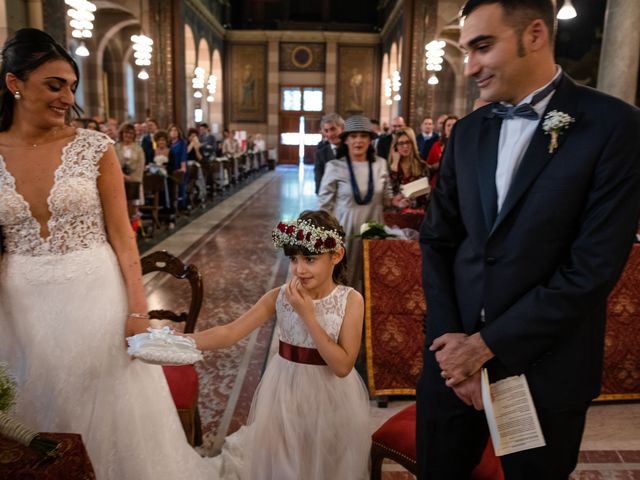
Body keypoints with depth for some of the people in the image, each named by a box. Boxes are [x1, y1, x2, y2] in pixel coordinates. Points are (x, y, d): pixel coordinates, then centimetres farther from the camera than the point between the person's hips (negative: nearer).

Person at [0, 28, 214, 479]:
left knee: (113, 414, 10)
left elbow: (121, 234, -6)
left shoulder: (94, 147, -6)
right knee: (42, 412, 18)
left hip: (95, 295, -2)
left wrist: (137, 309, -11)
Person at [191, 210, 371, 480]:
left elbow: (343, 366, -21)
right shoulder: (279, 297, -11)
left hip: (330, 397, -1)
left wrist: (307, 315, -26)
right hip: (286, 391, 2)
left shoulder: (351, 300, -17)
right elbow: (230, 333, -12)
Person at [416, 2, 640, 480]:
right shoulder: (468, 132, 5)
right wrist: (452, 341, -6)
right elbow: (437, 242, 4)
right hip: (456, 356, 4)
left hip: (542, 369, -3)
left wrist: (487, 346, -14)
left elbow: (592, 269, -16)